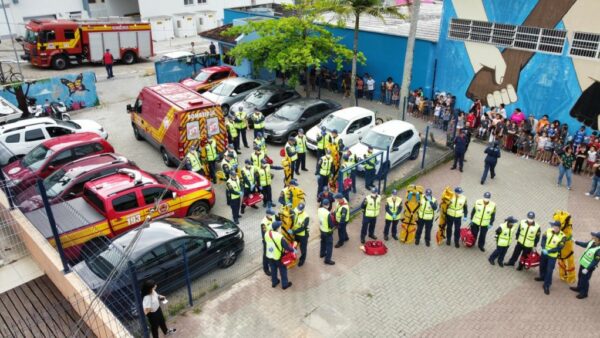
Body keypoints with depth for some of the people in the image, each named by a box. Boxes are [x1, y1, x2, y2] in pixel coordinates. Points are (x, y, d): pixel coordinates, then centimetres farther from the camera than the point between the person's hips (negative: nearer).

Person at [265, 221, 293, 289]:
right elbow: (286, 246, -22)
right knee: (283, 270, 18)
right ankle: (284, 284, 33)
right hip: (278, 257, -5)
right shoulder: (280, 237, -32)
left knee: (273, 270, 26)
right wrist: (293, 250, -4)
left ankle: (274, 282, 44)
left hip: (269, 256, 5)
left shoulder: (267, 234, -14)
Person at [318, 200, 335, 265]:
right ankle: (327, 260, 13)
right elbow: (330, 224, -26)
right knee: (329, 245, 6)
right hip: (328, 231, -7)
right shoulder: (328, 213, -33)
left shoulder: (319, 210, -10)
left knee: (323, 242, 28)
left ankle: (322, 253, 46)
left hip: (321, 229, 8)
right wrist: (332, 228, -6)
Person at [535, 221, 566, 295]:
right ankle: (542, 277, 49)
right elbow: (543, 239, -4)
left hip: (552, 256, -5)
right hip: (544, 253, 5)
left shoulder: (562, 236, -21)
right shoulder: (549, 231, -8)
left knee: (549, 271, -3)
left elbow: (559, 248, -20)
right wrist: (543, 248, -18)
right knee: (542, 266, 23)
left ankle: (546, 285, 9)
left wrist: (548, 251, -24)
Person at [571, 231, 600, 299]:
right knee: (580, 276, 25)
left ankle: (584, 293, 27)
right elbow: (585, 244, 14)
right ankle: (579, 288, 46)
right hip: (583, 263, 9)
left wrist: (587, 269, -23)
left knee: (584, 280, 7)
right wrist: (576, 241, 13)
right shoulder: (593, 242, -8)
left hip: (588, 267, -8)